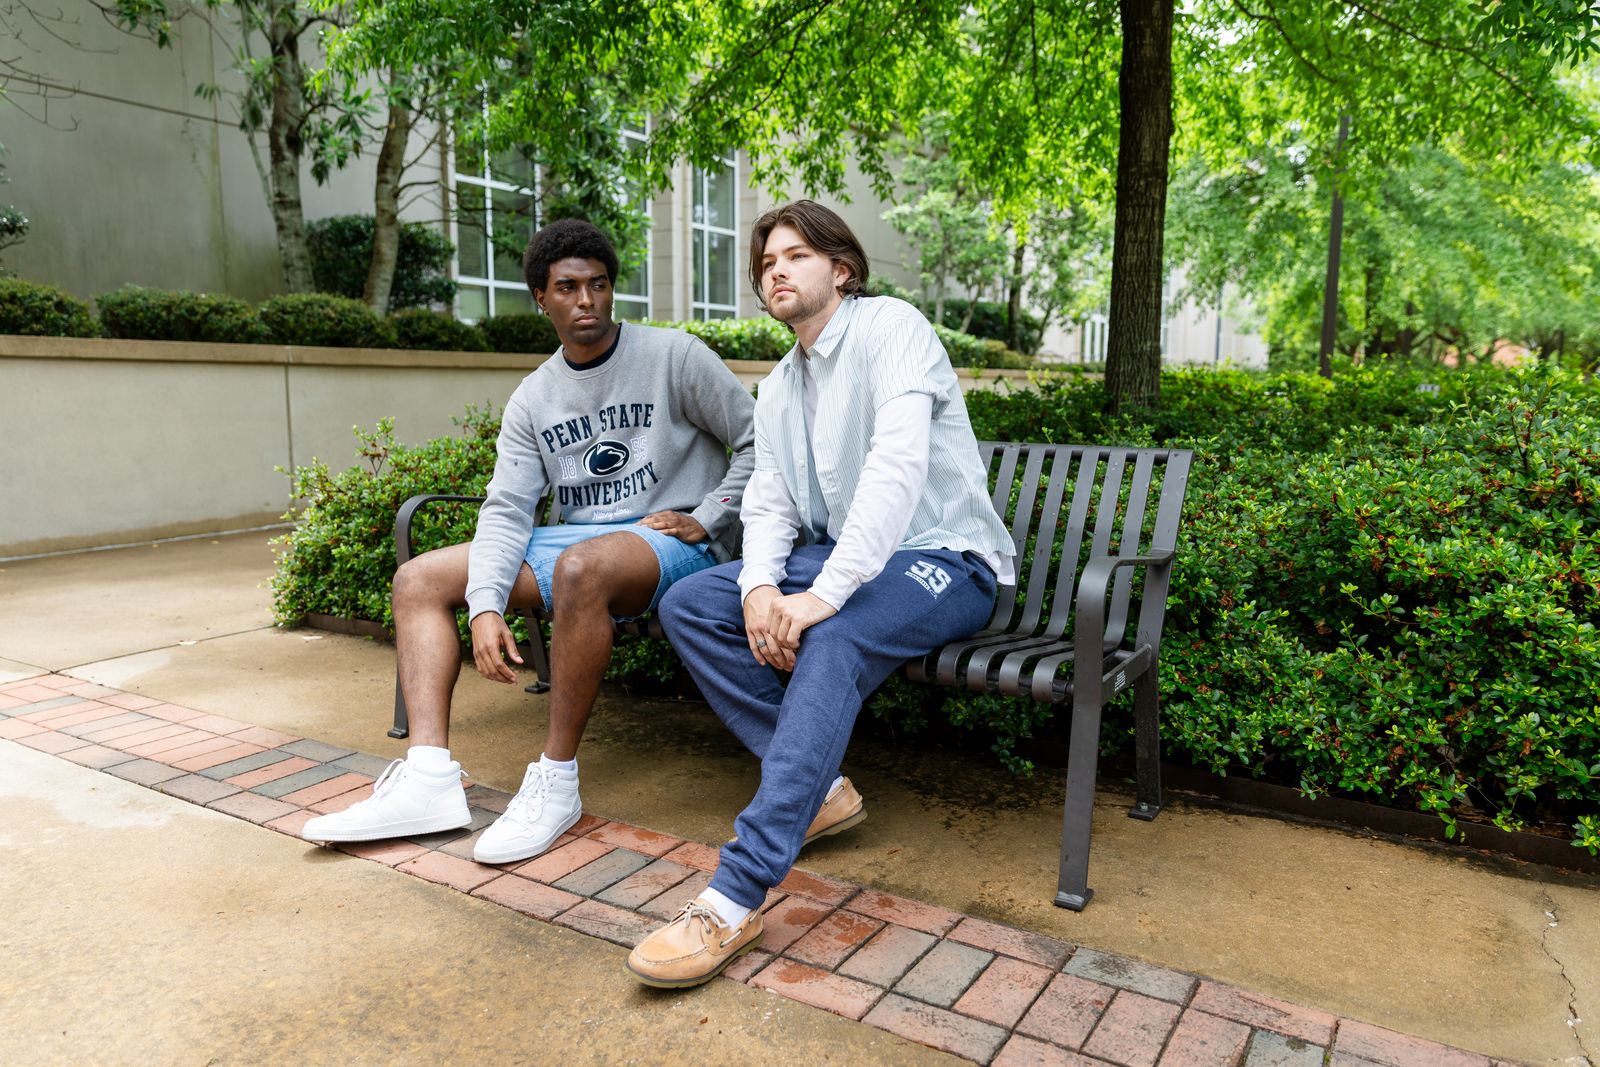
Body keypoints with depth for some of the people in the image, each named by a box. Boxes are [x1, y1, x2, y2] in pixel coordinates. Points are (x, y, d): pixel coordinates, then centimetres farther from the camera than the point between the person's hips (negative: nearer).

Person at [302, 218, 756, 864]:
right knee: (420, 579, -2)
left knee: (580, 566, -41)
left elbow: (758, 442, -3)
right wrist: (487, 606, -14)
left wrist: (705, 521, -11)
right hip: (577, 540, 7)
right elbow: (507, 509, 1)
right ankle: (429, 778, -15)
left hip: (672, 543, -6)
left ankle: (556, 781, -26)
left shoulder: (673, 356, -3)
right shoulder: (533, 399, 10)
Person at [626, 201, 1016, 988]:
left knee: (833, 642, -37)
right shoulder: (778, 388, 14)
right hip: (838, 554, 8)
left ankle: (735, 900, -36)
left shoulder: (889, 326, -11)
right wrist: (761, 584, -15)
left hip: (943, 559, -8)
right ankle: (816, 787, -9)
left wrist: (826, 593, -32)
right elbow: (768, 503, 8)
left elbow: (898, 464, -25)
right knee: (687, 605, -7)